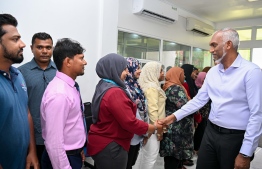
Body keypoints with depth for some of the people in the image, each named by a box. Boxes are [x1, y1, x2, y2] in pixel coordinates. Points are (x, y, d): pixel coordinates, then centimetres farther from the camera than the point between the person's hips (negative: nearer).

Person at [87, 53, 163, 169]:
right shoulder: (115, 92, -24)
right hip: (110, 147, -9)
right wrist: (154, 128, -11)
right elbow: (130, 123, -24)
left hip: (103, 143, 10)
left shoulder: (103, 87, 7)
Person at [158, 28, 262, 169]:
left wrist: (245, 153, -15)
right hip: (210, 132, 6)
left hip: (235, 138, -5)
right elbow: (199, 100, 9)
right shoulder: (212, 72, 6)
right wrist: (174, 116, 1)